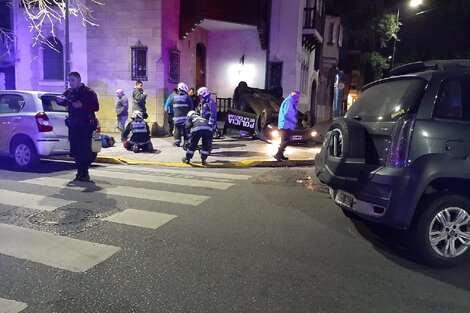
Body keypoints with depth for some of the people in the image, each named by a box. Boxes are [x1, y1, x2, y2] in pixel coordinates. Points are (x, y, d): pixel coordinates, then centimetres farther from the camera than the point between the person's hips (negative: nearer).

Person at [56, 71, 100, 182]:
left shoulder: (89, 92, -1)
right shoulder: (69, 92, 14)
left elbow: (96, 107, -9)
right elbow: (64, 102, 5)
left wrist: (82, 105, -21)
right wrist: (59, 100, -17)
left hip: (86, 125, -5)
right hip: (73, 125, 5)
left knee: (85, 149, -9)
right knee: (75, 150, 5)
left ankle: (84, 173, -2)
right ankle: (80, 171, 17)